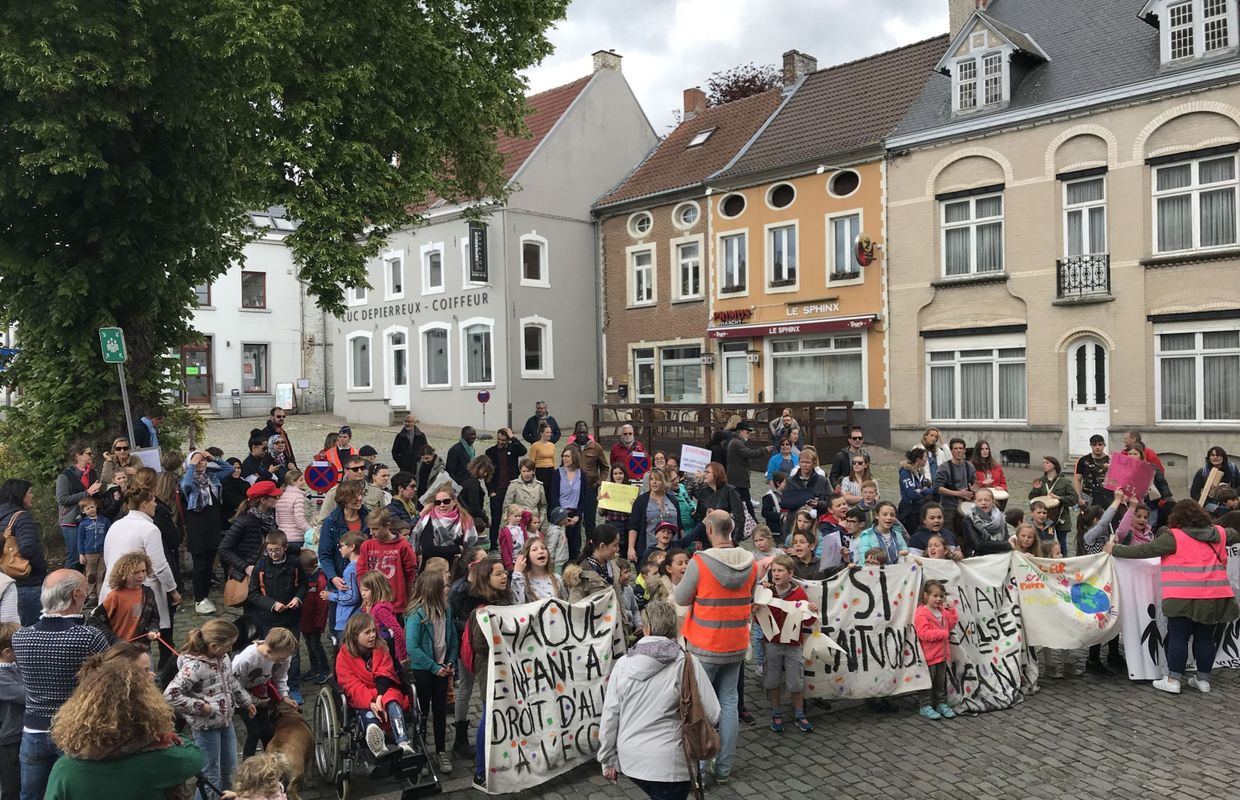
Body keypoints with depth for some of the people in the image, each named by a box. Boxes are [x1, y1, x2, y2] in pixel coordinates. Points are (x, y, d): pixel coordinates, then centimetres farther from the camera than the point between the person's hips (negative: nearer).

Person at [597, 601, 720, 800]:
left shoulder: (623, 664, -4)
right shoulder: (687, 663, -14)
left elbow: (609, 717, 1)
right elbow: (712, 714, -11)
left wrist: (608, 759, 13)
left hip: (629, 759, 5)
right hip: (667, 763, -5)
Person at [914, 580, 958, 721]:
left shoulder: (943, 611, 8)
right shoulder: (922, 614, -19)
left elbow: (951, 624, 12)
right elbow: (924, 634, -25)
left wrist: (952, 610, 0)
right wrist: (943, 633, -21)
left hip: (942, 654, 8)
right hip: (929, 656, -8)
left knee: (941, 681, 18)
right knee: (928, 682, 2)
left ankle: (941, 704, 29)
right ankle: (925, 707, 12)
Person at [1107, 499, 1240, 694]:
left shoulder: (1174, 536, -9)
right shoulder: (1218, 533, 9)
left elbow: (1145, 550, -9)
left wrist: (1115, 550, -1)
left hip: (1184, 597, -5)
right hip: (1215, 596, 5)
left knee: (1178, 637, 2)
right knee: (1205, 637, 14)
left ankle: (1173, 680, 4)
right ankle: (1203, 679, 21)